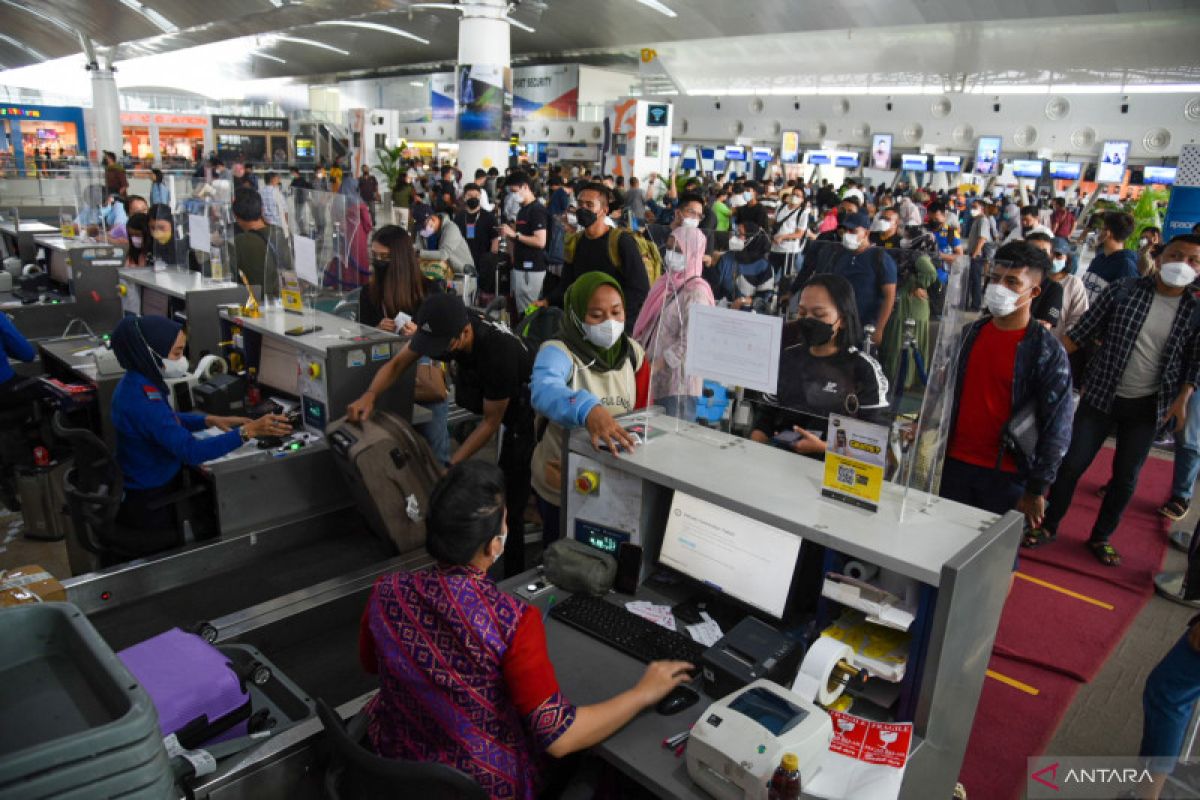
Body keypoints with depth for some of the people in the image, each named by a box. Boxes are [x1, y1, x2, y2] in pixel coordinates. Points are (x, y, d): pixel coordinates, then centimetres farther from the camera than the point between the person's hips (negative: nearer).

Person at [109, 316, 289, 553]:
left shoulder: (137, 382, 0)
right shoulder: (142, 399, -30)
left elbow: (167, 421, 17)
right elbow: (191, 451, -36)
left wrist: (211, 421, 3)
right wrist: (249, 431, -39)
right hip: (149, 507, -9)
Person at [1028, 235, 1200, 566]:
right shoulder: (1123, 290, -7)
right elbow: (1083, 330, -5)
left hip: (1147, 408, 2)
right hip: (1101, 395, -2)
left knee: (1126, 478, 11)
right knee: (1072, 463, 2)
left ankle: (1101, 537, 29)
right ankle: (1048, 526, 20)